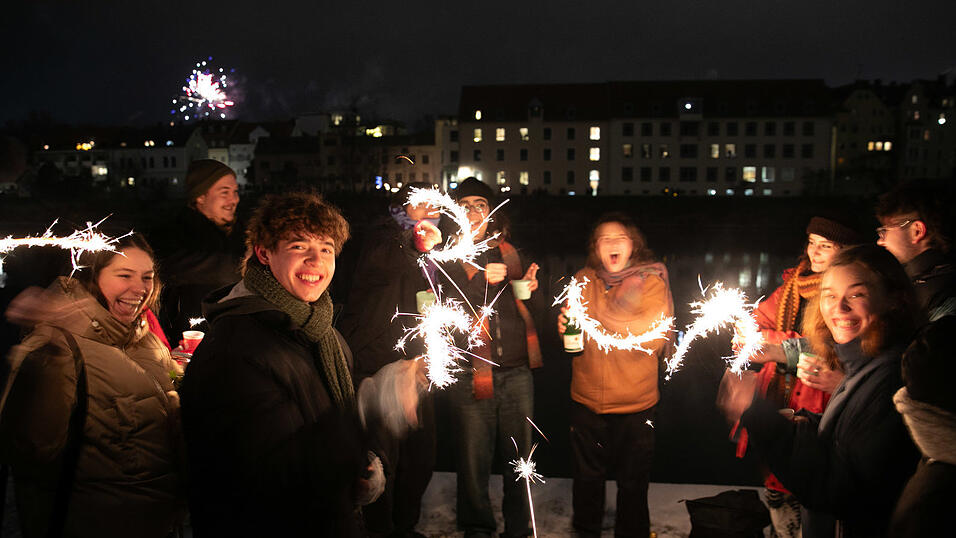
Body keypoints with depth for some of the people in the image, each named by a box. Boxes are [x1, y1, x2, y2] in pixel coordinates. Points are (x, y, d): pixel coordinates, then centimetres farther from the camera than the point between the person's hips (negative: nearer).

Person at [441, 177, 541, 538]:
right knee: (474, 461, 6)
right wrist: (482, 280, -22)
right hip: (471, 375, -4)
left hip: (517, 372, 4)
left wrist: (530, 287, 4)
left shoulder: (507, 252, 13)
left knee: (520, 459, 11)